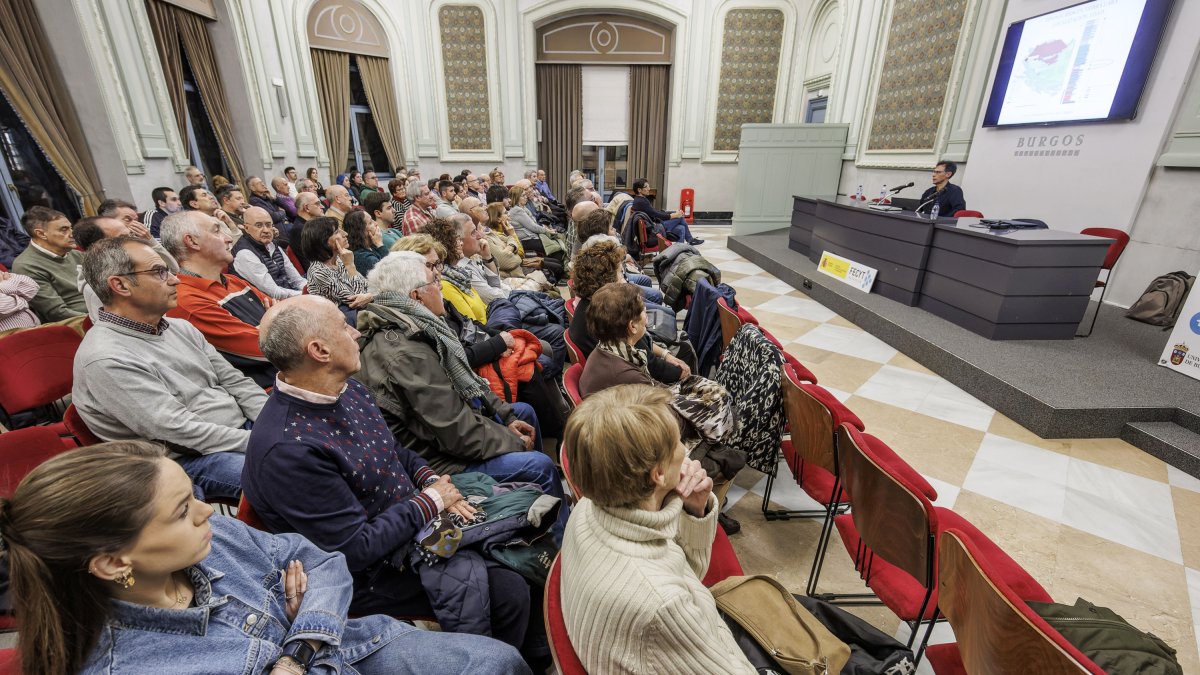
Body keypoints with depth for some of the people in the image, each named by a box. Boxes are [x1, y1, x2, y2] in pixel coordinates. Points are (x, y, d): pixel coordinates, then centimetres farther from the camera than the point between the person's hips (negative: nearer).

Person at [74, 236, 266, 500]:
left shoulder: (179, 327, 10)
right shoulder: (105, 359, -14)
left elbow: (235, 381, 11)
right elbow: (180, 432, -18)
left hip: (247, 428, 8)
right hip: (191, 460, -8)